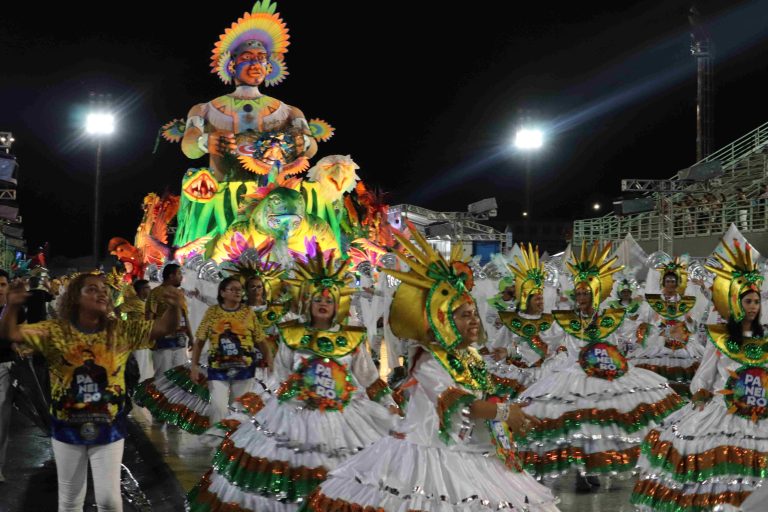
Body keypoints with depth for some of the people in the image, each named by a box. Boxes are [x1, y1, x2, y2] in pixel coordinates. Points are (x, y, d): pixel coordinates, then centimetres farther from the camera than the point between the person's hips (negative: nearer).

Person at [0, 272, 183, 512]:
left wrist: (173, 307, -37)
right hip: (67, 429, 0)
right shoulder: (55, 331, -8)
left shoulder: (121, 330, -6)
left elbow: (164, 328, -14)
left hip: (108, 430, 0)